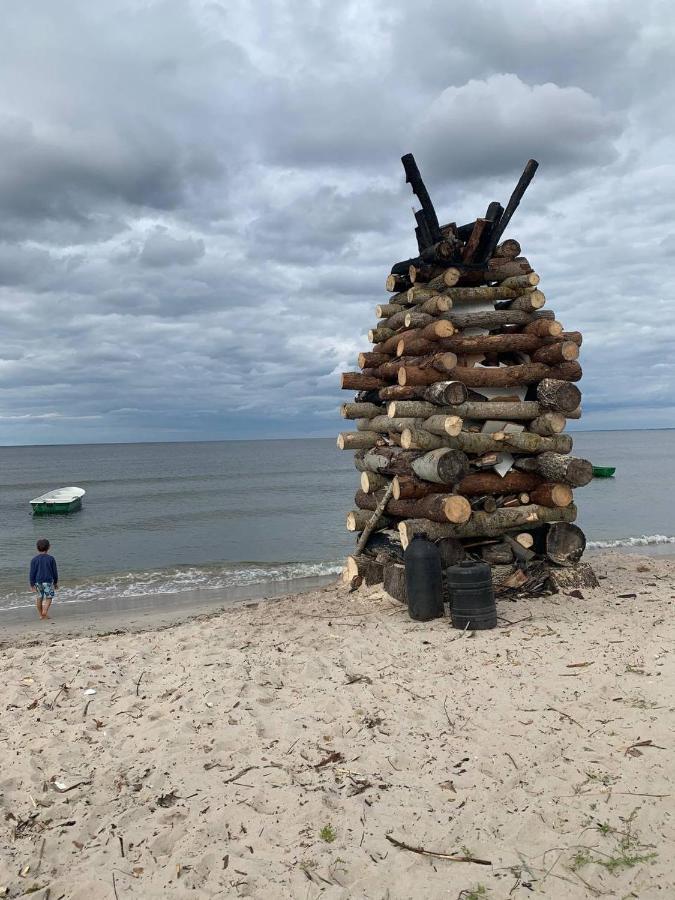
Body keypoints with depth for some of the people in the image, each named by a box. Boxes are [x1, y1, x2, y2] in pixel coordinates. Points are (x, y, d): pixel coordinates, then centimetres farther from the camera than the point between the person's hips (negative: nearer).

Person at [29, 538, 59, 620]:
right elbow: (55, 571, 2)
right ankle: (45, 611, -13)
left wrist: (32, 584, 7)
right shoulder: (51, 559, -4)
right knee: (49, 597, 7)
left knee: (39, 597, 15)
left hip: (38, 581, 2)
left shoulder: (34, 560, -3)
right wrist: (56, 582, 14)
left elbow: (32, 573, -2)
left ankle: (40, 614, 21)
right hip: (48, 581, -2)